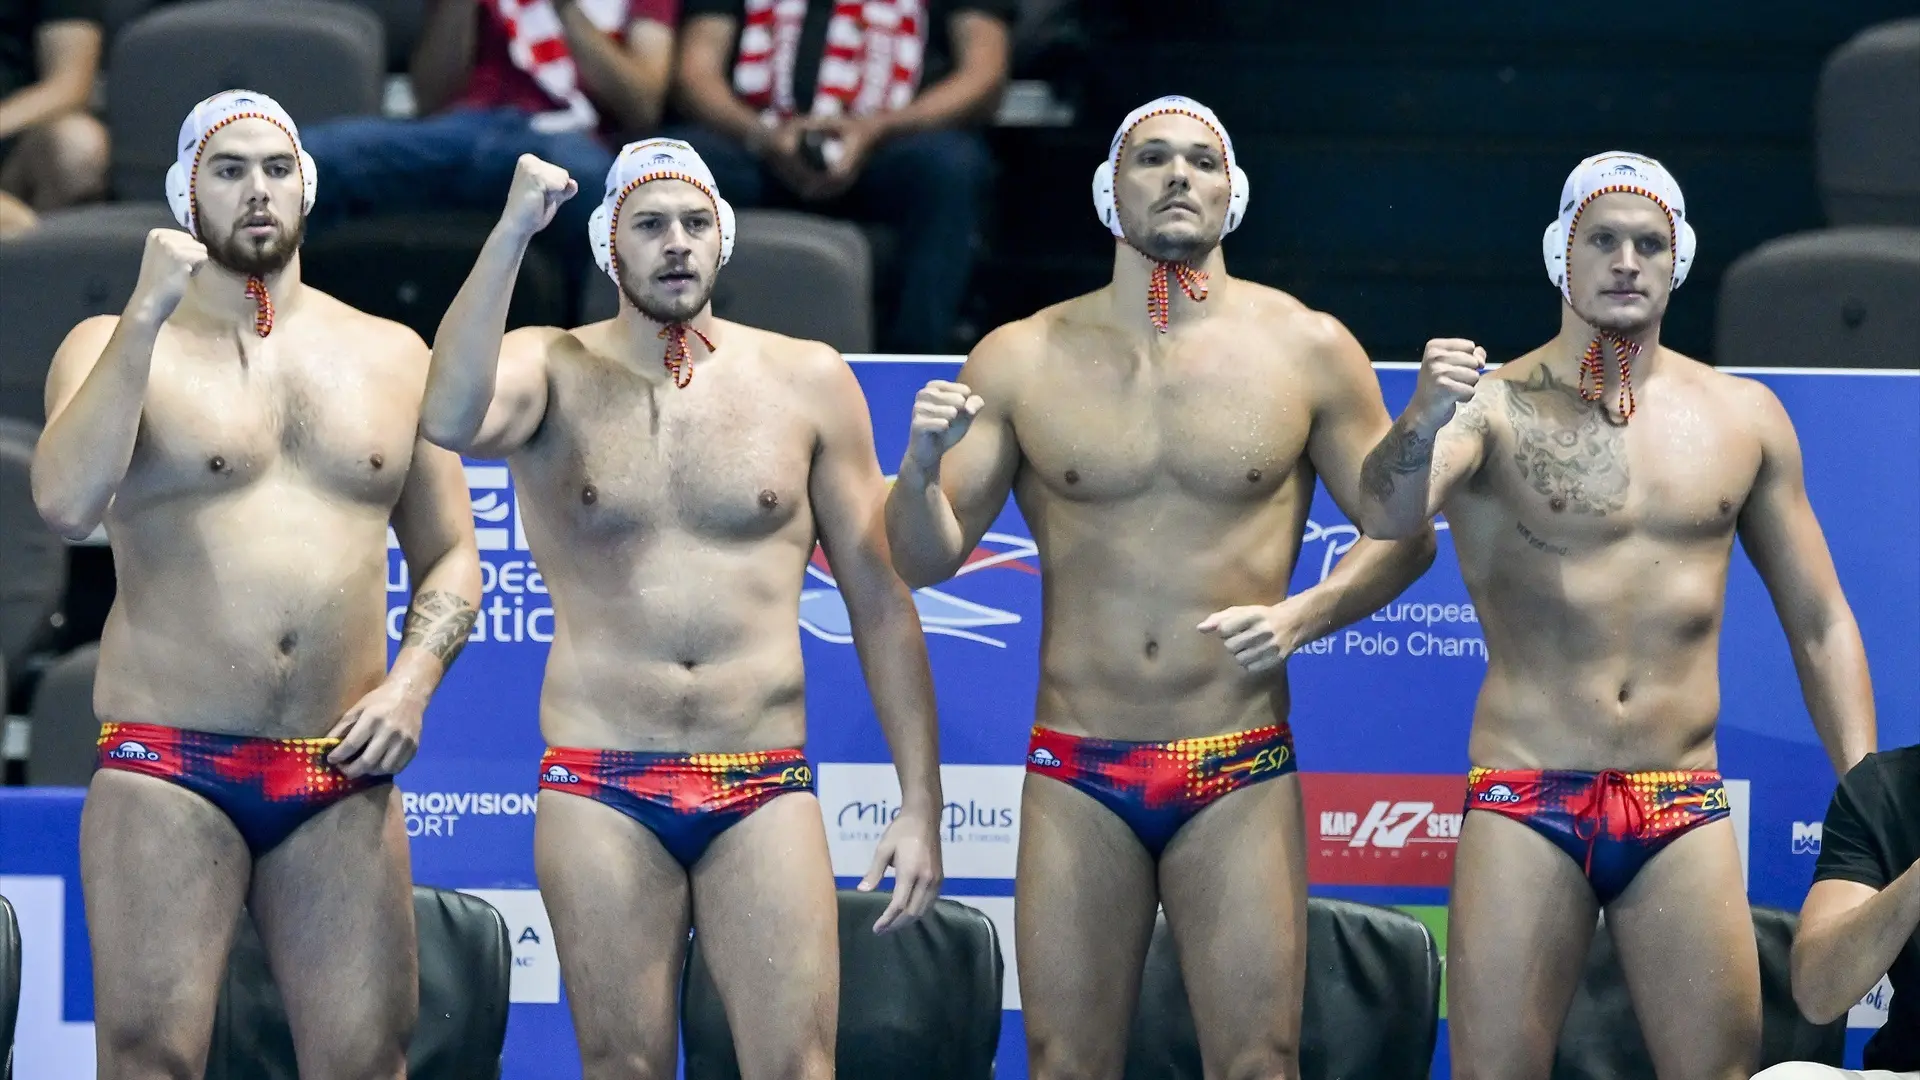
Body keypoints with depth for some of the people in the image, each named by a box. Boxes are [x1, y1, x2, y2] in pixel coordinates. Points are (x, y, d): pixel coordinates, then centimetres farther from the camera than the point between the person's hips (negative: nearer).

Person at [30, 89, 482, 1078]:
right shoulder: (115, 348, 5)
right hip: (169, 772, -3)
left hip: (342, 784, 3)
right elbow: (64, 503, -15)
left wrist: (412, 681, -1)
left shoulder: (391, 357, 14)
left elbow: (449, 558, 18)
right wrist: (148, 315, -16)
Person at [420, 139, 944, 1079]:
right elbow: (449, 420, -21)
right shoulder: (554, 372, 4)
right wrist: (512, 231, -20)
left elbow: (879, 603, 8)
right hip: (602, 791, 0)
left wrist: (920, 805, 3)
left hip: (764, 792, 0)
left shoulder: (807, 383, 7)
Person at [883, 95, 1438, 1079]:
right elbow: (924, 560, 6)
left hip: (1239, 776, -1)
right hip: (1076, 777, 1)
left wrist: (1308, 613, -11)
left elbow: (1405, 534, 8)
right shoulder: (1020, 361, 5)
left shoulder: (1306, 350, 3)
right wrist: (920, 469, -16)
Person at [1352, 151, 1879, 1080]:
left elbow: (1819, 623, 14)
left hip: (1683, 811, 3)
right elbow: (1385, 514, -22)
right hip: (1525, 803, -3)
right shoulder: (1498, 405, -2)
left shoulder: (1743, 417, 10)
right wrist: (1420, 424, -45)